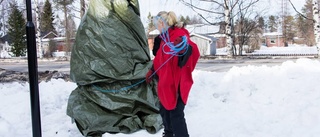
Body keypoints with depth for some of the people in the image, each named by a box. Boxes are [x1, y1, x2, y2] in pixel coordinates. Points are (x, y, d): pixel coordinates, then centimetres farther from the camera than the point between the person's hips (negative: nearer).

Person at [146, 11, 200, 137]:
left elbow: (194, 52, -32)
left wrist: (185, 49, -52)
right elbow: (159, 59, 24)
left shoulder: (179, 34, -17)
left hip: (177, 83, -10)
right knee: (164, 110, 22)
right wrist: (151, 71, 31)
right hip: (166, 83, 10)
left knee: (176, 114, -8)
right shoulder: (165, 38, 12)